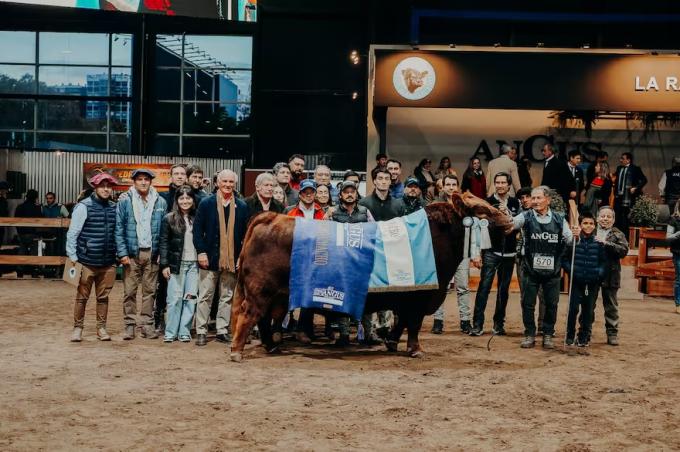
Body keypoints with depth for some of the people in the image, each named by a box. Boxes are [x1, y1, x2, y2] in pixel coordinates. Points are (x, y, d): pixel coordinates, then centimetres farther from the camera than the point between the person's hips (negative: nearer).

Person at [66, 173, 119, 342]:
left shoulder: (114, 207, 6)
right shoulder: (84, 207, -7)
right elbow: (72, 233, -6)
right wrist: (72, 257, -9)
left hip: (108, 262, 4)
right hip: (87, 262, -4)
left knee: (103, 297, 11)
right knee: (82, 297, 5)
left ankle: (101, 328, 21)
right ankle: (78, 328, 17)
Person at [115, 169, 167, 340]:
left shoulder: (160, 202, 6)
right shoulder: (125, 202, 0)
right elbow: (119, 229, -2)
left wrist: (162, 253, -1)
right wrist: (122, 253, -9)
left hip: (152, 253, 2)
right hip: (132, 253, -2)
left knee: (149, 290, 6)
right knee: (130, 291, 1)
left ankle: (147, 324, 13)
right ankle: (130, 324, 8)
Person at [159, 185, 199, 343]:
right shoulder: (169, 219, 1)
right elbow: (164, 242, 1)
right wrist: (164, 265, -4)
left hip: (194, 264, 2)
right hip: (176, 264, -2)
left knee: (190, 298, 0)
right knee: (175, 299, -2)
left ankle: (184, 332, 7)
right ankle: (171, 333, 5)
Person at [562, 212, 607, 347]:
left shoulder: (598, 242, 2)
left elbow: (604, 261, 9)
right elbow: (564, 258, 2)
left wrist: (599, 272, -6)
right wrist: (570, 270, -11)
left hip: (593, 283, 2)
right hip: (576, 281, -2)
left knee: (588, 310, 7)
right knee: (573, 308, -6)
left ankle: (584, 337, 19)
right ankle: (570, 336, 10)